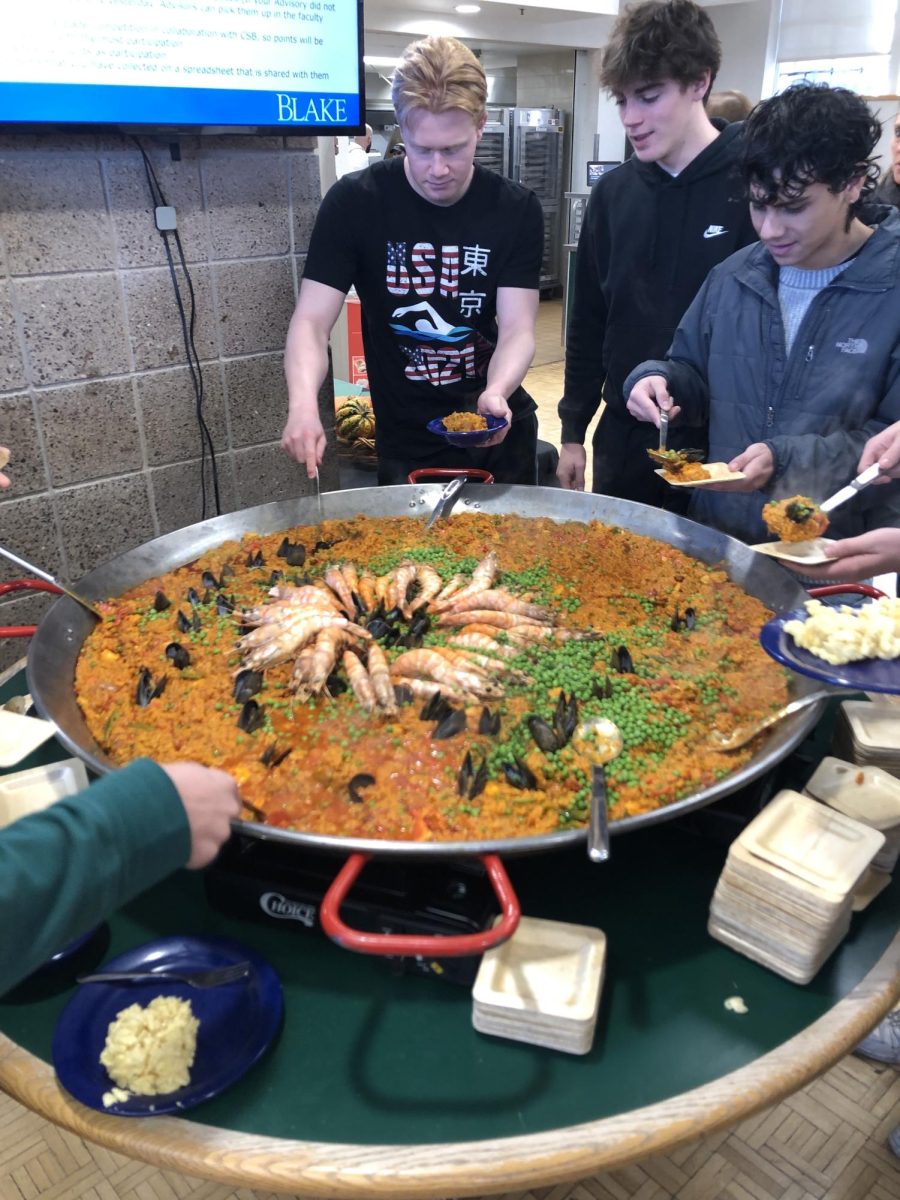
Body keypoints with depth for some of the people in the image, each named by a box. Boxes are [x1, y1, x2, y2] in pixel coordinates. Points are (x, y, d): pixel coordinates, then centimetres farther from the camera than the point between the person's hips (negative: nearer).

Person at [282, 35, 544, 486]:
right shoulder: (354, 203, -11)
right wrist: (303, 403, -36)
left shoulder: (516, 210, -7)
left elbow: (517, 329, -12)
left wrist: (496, 393, -34)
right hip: (407, 444, -2)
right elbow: (311, 321, -16)